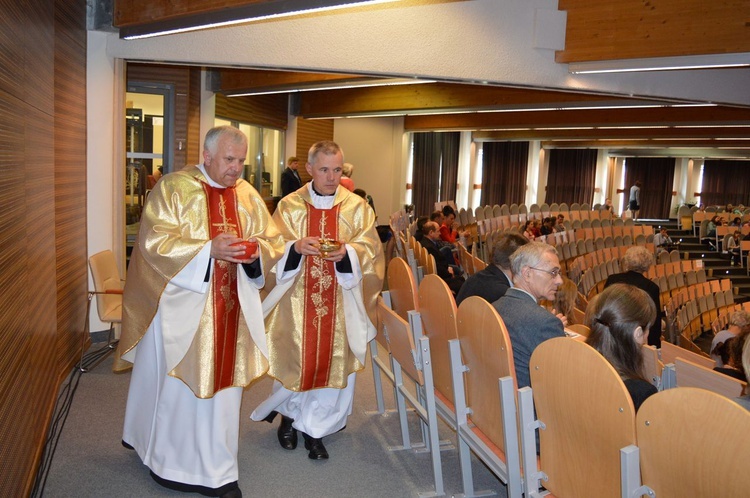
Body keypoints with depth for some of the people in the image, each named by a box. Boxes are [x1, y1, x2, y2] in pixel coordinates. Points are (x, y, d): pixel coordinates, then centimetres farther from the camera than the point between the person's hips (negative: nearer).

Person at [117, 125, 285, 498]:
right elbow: (155, 243, -15)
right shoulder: (173, 188, -7)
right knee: (178, 385, 8)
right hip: (182, 308, -4)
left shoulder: (248, 195, 7)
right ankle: (171, 462, 31)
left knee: (223, 384, 11)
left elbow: (273, 243, 7)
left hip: (231, 310, 5)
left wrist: (256, 250, -16)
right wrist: (209, 249, -25)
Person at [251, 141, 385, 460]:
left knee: (331, 359, 4)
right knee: (294, 358, 4)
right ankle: (290, 417, 32)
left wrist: (346, 252, -22)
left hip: (339, 302, 1)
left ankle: (313, 428, 22)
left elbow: (370, 249, -2)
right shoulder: (289, 206, 4)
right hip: (297, 299, 0)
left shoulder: (357, 208, 3)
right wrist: (296, 247, -20)